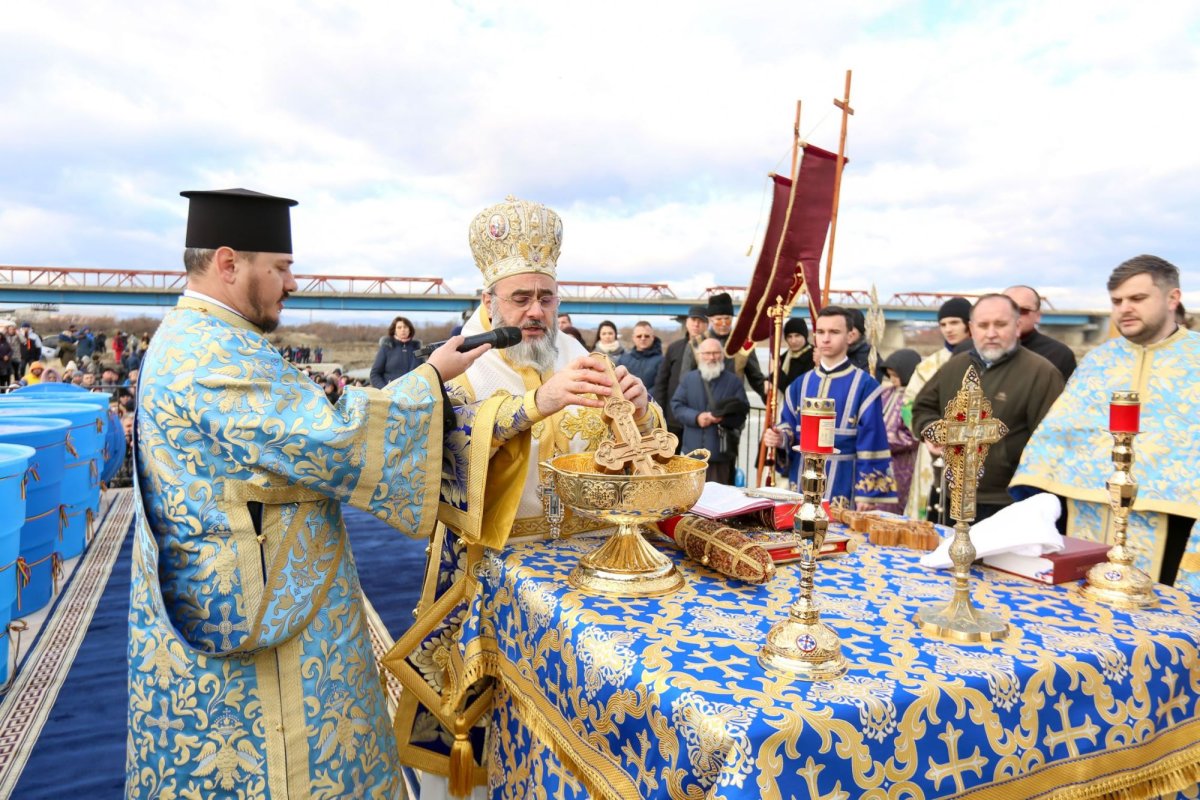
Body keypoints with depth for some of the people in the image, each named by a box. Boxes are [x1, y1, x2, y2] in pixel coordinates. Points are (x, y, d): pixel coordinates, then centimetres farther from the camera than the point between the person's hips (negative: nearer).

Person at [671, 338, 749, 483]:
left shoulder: (734, 381, 3)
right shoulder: (688, 379, 9)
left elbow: (742, 412, -3)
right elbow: (676, 406, 2)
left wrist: (723, 418, -22)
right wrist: (696, 417, -15)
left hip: (721, 449, -2)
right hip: (693, 448, 2)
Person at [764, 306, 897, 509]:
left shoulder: (865, 386, -6)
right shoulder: (800, 384, 8)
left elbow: (871, 444, -9)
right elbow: (789, 427, 12)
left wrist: (867, 493, -13)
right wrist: (779, 437, -12)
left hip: (841, 486, -4)